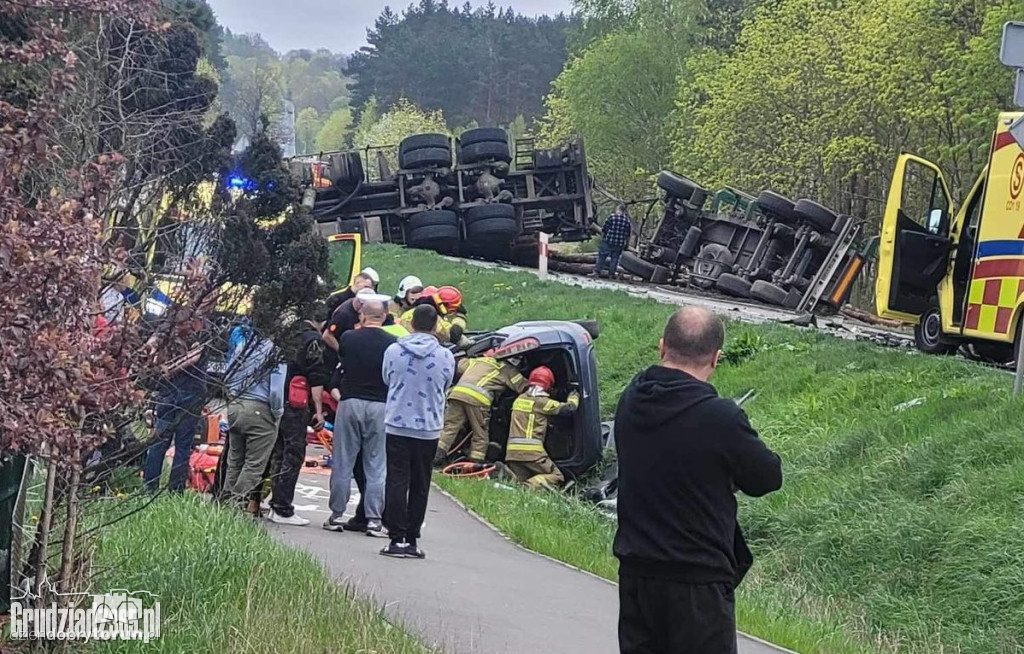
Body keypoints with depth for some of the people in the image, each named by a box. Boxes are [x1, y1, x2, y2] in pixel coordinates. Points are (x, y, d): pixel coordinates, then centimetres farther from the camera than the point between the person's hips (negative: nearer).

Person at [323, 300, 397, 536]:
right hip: (379, 406, 0)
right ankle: (374, 519, 3)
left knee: (343, 463, 8)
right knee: (376, 466, 4)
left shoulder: (348, 338, -3)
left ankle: (337, 515, 11)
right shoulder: (392, 343, -5)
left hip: (350, 402, 0)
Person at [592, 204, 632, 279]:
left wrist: (602, 238, 12)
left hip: (608, 242, -2)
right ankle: (611, 273, 9)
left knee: (602, 256, 4)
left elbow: (603, 230, -3)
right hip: (619, 244, 2)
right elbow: (628, 235, 10)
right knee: (615, 258, 11)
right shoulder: (627, 220, 3)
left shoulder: (612, 217, -6)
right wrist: (626, 243, 22)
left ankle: (597, 271, 0)